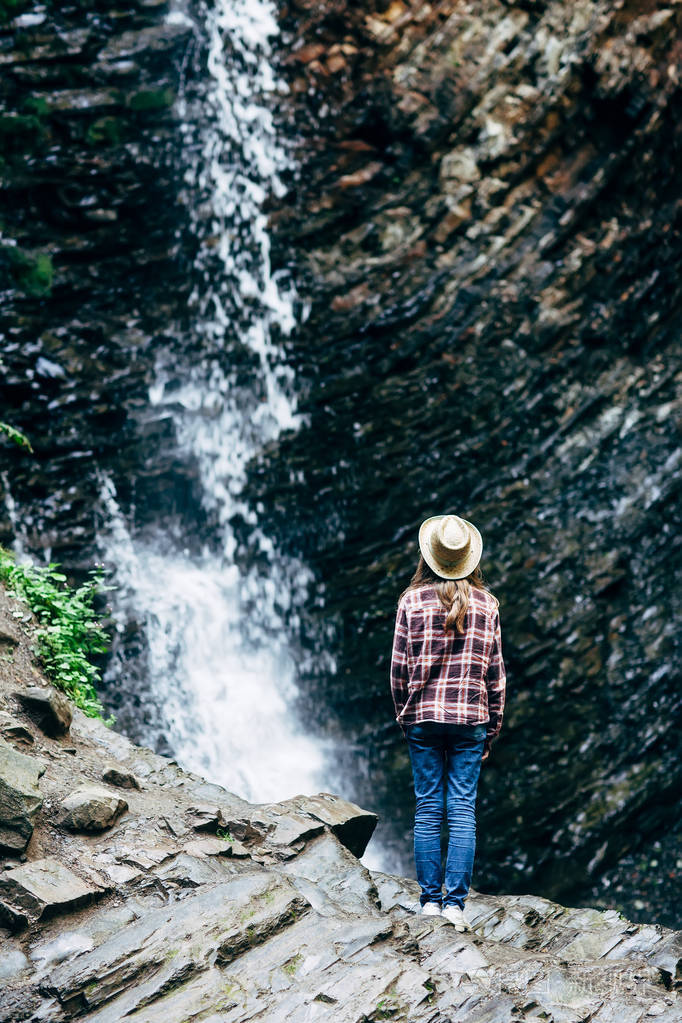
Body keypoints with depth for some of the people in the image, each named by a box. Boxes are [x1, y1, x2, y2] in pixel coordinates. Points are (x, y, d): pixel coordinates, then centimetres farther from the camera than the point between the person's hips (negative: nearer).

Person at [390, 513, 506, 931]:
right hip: (471, 719, 0)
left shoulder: (413, 600, -3)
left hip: (423, 717, 0)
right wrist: (493, 729, 11)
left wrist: (404, 715, 12)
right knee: (463, 809, 2)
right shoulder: (486, 604, 1)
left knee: (427, 808, 6)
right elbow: (496, 670, 3)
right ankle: (456, 902, -1)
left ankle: (430, 899, 8)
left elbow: (399, 666, -1)